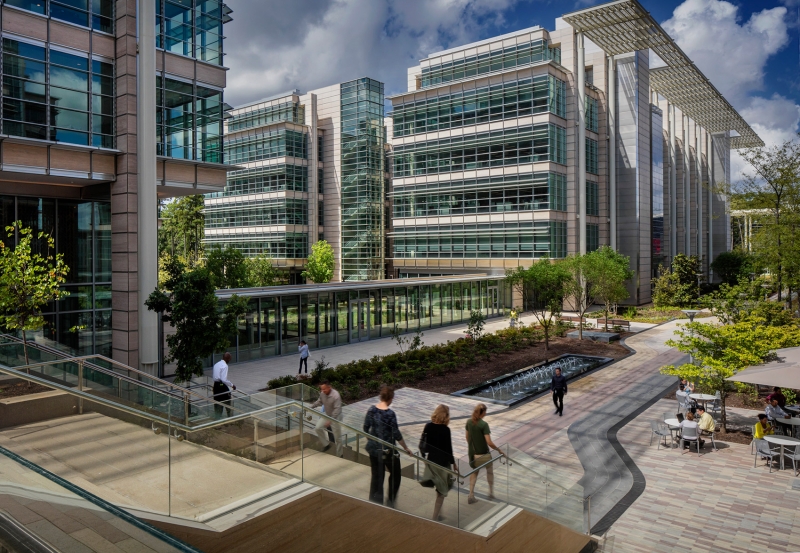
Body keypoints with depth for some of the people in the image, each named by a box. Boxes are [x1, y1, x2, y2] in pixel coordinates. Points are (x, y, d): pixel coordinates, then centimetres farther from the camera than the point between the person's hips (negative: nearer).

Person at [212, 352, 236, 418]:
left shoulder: (216, 364, 10)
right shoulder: (224, 366, -15)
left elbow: (212, 375, 20)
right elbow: (224, 379, -22)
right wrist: (232, 385, -12)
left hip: (215, 385, 8)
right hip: (222, 386, -8)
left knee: (217, 403, 14)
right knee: (228, 403, 6)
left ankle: (218, 418, 18)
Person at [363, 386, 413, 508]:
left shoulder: (372, 410, -5)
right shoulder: (390, 414, -21)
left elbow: (366, 428, 4)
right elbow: (396, 434, -16)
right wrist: (406, 448, -3)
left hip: (373, 448, 5)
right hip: (387, 449, -5)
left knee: (376, 476, 18)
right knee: (395, 474, 18)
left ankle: (375, 502, 25)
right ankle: (390, 501, 23)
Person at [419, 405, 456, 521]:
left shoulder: (428, 426, -6)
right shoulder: (445, 430, -20)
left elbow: (422, 443, 1)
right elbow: (448, 449, -16)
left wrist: (424, 455, 17)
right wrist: (453, 463, -3)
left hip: (430, 461, 5)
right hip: (442, 463, -5)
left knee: (440, 489, 24)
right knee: (441, 491, 11)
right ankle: (435, 517, 16)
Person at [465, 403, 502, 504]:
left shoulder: (469, 422, -5)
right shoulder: (484, 424, -23)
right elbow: (489, 442, -25)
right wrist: (499, 450, -11)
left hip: (473, 453, 5)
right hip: (483, 454, -5)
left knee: (474, 473, 21)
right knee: (490, 471, 22)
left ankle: (471, 496, 17)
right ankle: (491, 493, 33)